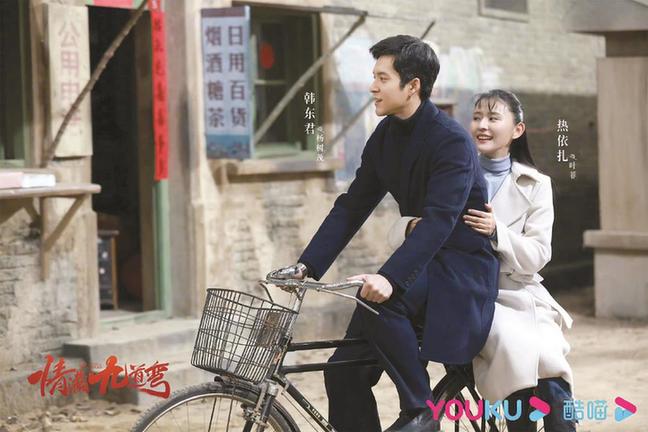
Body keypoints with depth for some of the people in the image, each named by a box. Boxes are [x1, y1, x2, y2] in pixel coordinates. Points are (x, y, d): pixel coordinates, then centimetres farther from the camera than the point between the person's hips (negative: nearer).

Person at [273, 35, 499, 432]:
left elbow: (439, 220, -30)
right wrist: (307, 266, -6)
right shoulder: (386, 136, 4)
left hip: (462, 265, -8)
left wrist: (389, 278, -42)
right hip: (422, 258, 8)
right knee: (344, 370, -4)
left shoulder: (452, 141, -19)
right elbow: (352, 207, 5)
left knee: (378, 300, -35)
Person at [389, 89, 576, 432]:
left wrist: (497, 232, -20)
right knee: (513, 343, -32)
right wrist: (414, 226, -24)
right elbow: (397, 233, 1)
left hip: (519, 294, 1)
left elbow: (537, 256, -1)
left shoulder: (535, 185, 9)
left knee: (550, 364, -29)